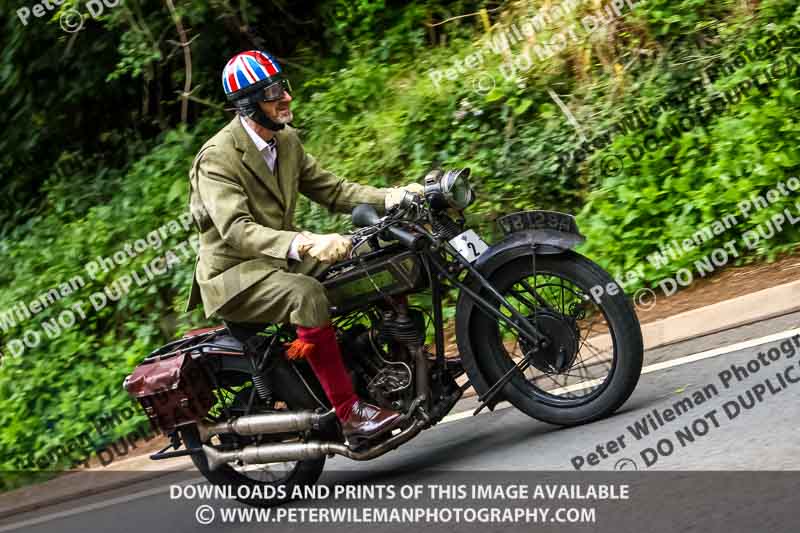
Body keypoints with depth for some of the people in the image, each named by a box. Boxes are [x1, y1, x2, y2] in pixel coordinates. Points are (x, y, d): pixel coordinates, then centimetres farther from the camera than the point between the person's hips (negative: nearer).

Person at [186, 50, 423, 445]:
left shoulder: (287, 141, 8)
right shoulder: (217, 159, -19)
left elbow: (330, 189, 11)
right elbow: (236, 230, -32)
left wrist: (392, 197, -7)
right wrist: (305, 244, -48)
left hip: (283, 260, 8)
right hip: (234, 275, -8)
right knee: (306, 294, -37)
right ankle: (348, 412, -35)